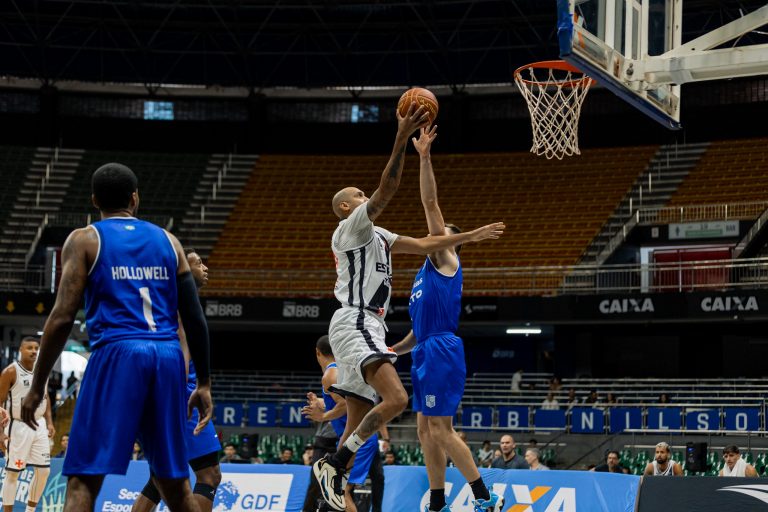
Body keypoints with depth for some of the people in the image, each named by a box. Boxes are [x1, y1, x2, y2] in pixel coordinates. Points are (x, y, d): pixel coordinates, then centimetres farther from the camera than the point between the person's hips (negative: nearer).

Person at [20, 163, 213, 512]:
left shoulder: (84, 240, 5)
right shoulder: (168, 241, 16)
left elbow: (62, 318, -4)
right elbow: (195, 318, 12)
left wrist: (37, 387, 0)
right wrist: (203, 384, 18)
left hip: (117, 355, -4)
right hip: (168, 357, 4)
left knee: (83, 480, -7)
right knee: (173, 481, 16)